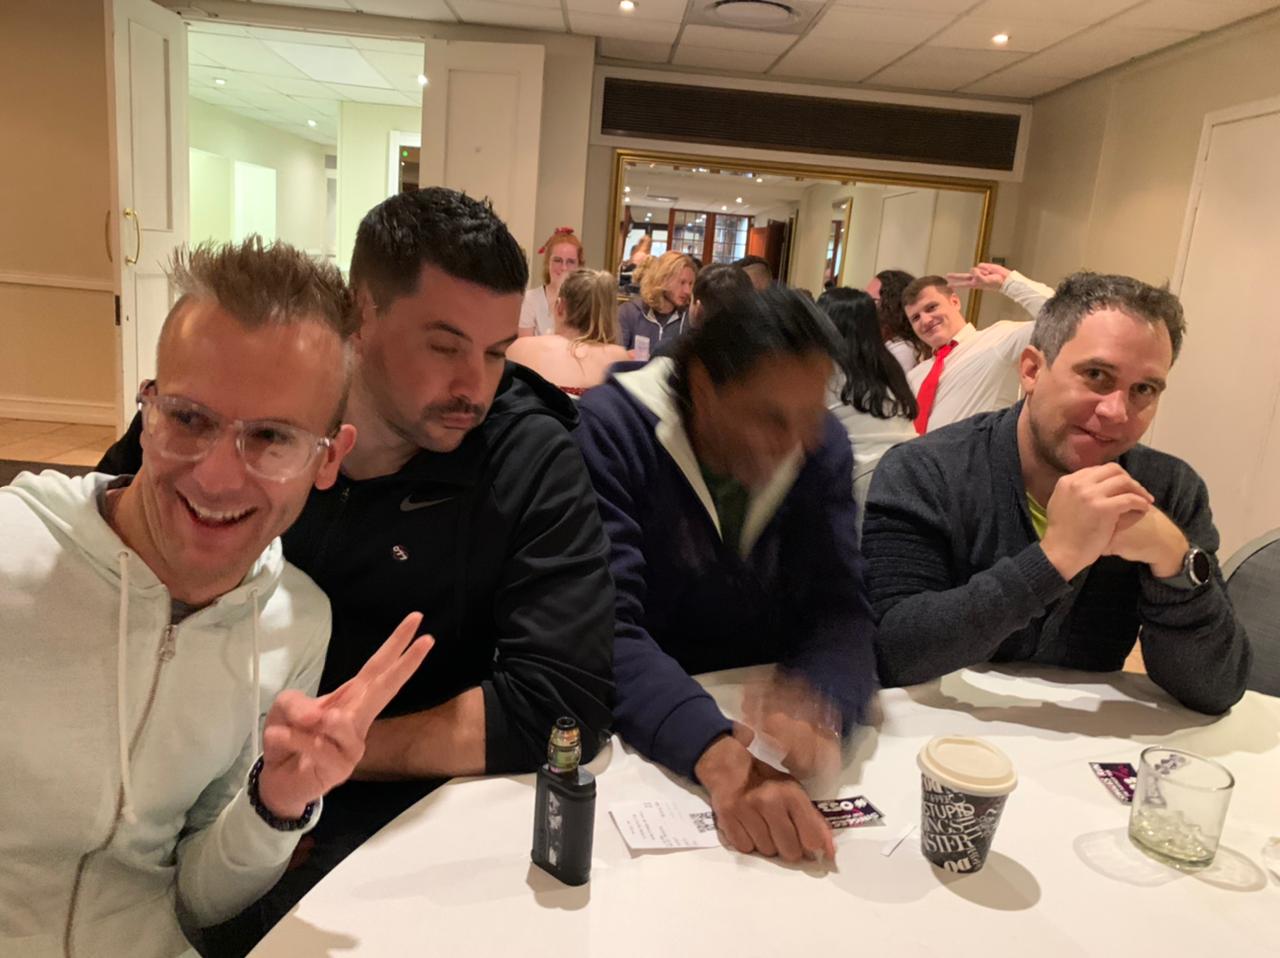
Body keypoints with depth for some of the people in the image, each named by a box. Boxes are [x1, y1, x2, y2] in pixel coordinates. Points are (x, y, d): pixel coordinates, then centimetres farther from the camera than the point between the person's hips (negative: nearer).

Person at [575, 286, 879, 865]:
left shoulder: (822, 445, -4)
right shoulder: (610, 430, -18)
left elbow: (840, 610, -10)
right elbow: (606, 630, -26)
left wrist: (820, 705, -33)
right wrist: (718, 755, -42)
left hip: (767, 709, 4)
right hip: (640, 728, -3)